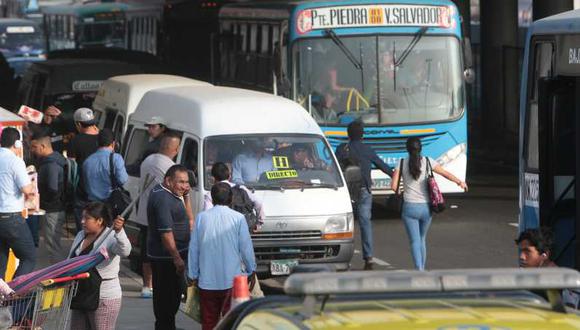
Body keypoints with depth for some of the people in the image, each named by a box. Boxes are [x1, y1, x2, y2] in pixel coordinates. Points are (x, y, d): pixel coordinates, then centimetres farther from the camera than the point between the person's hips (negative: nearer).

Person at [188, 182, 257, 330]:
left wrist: (193, 276, 14)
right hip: (232, 279, -2)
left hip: (207, 281, 2)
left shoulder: (201, 218, 1)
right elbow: (246, 248, -1)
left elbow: (193, 249, 5)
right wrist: (251, 271, 13)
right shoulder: (238, 218, -6)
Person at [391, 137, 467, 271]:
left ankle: (419, 270, -19)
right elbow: (446, 174, 8)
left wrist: (400, 192, 16)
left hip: (409, 207, -2)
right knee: (422, 239, 20)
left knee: (415, 241, -2)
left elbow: (394, 186, -6)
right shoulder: (428, 162, 0)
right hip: (426, 208, 2)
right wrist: (460, 183, 23)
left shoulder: (402, 163, -3)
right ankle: (422, 268, 25)